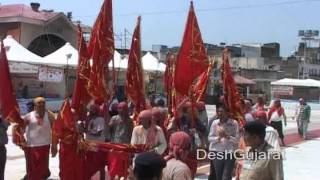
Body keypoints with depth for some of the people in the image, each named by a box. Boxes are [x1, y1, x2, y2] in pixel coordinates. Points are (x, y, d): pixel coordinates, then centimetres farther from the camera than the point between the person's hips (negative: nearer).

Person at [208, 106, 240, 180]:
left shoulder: (234, 123, -5)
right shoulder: (215, 123, 0)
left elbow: (237, 139, -7)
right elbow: (210, 138, 3)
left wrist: (227, 136, -21)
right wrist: (218, 137, -15)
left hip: (230, 153, -2)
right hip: (217, 152, 2)